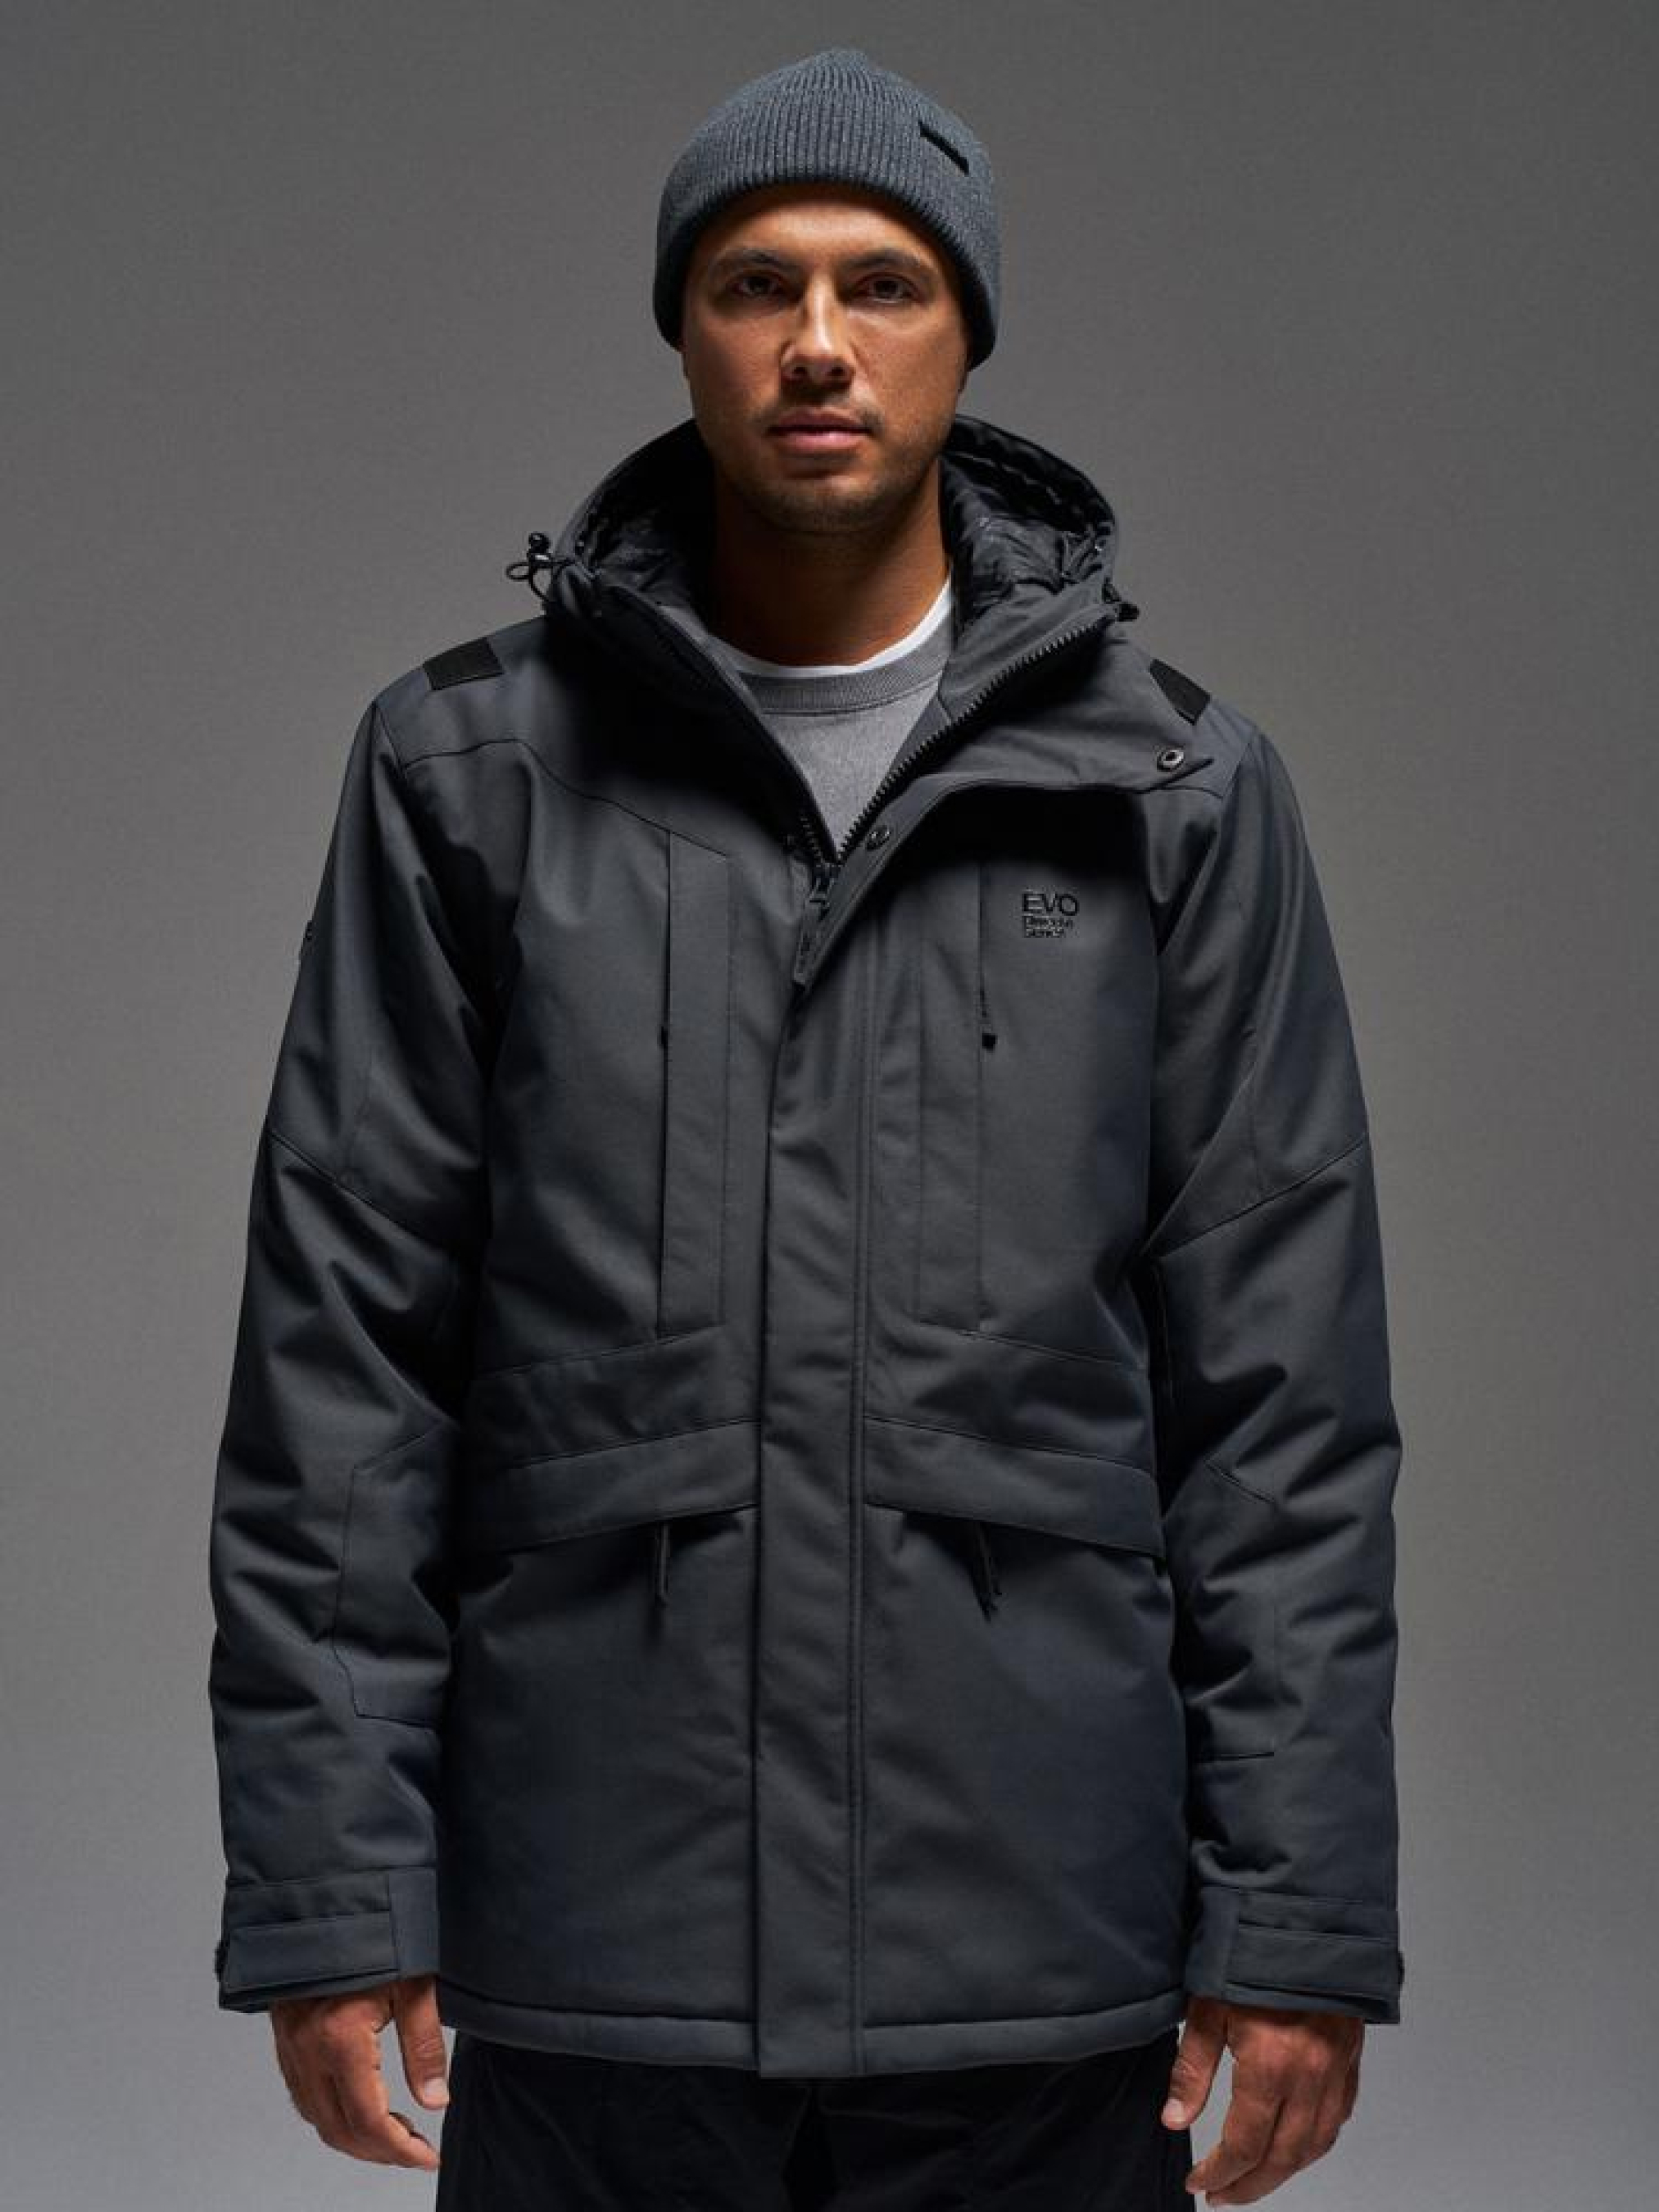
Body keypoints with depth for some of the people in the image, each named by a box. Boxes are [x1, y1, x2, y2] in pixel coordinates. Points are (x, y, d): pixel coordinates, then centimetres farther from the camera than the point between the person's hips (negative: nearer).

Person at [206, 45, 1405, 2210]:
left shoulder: (1178, 789, 3)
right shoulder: (471, 772, 3)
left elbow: (1284, 1391, 1)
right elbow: (344, 1356, 1)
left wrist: (1297, 1925, -3)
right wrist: (327, 1895, -4)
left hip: (1040, 1960, 1)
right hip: (592, 1957, 0)